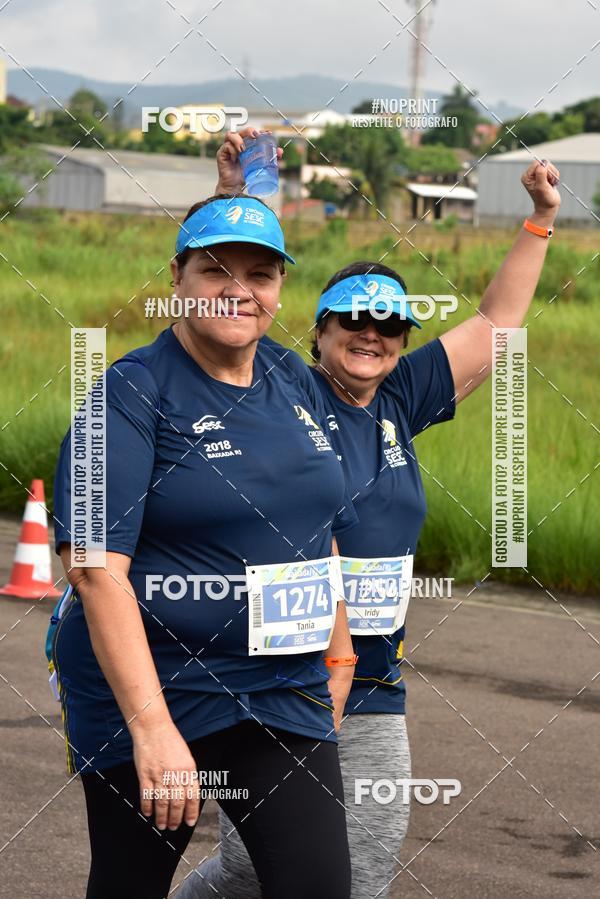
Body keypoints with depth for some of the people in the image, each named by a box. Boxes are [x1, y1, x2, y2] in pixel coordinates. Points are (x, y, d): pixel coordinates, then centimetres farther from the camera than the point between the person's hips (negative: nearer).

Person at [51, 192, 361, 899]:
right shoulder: (132, 394, -11)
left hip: (286, 697, 5)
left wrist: (338, 655, 21)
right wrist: (151, 726, -26)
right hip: (149, 691, -5)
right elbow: (97, 569, -20)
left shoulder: (297, 392, 10)